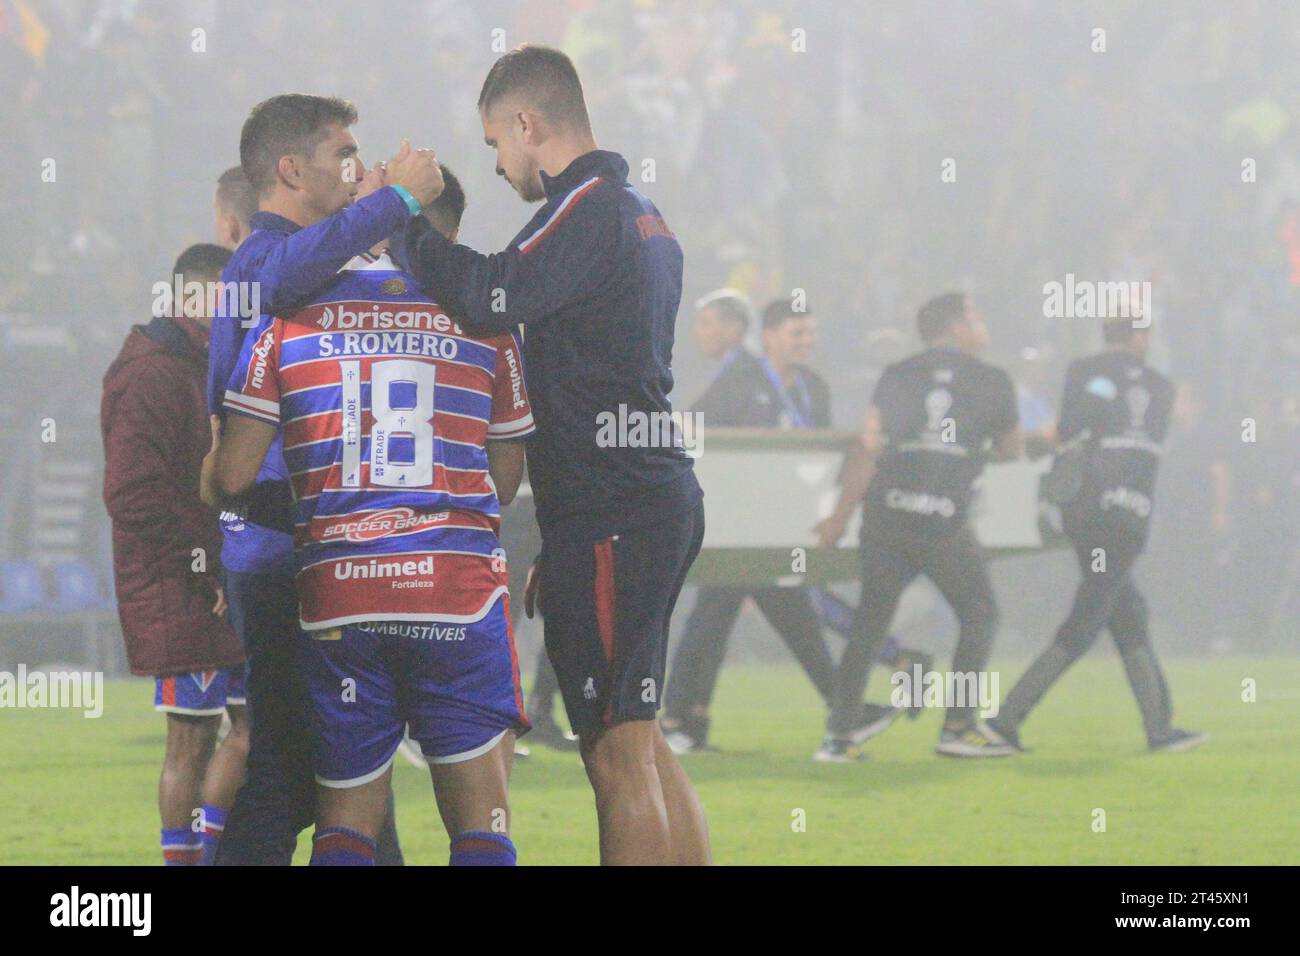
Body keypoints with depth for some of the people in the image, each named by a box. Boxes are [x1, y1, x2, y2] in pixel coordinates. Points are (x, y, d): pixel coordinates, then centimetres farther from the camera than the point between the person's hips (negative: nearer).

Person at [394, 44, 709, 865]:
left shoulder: (589, 209, -12)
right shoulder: (645, 218, 20)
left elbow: (493, 296, -28)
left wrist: (404, 227, -11)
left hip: (613, 516, -10)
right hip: (663, 498, 10)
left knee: (618, 753, -9)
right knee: (642, 746, 14)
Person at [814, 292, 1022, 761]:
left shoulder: (898, 376, 8)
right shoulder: (992, 382, 5)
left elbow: (868, 450, 2)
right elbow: (1010, 450, 17)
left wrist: (840, 517, 6)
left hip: (886, 515, 3)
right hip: (945, 520, -3)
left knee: (871, 623, 11)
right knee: (978, 617, 14)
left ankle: (839, 734, 8)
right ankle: (958, 727, 8)